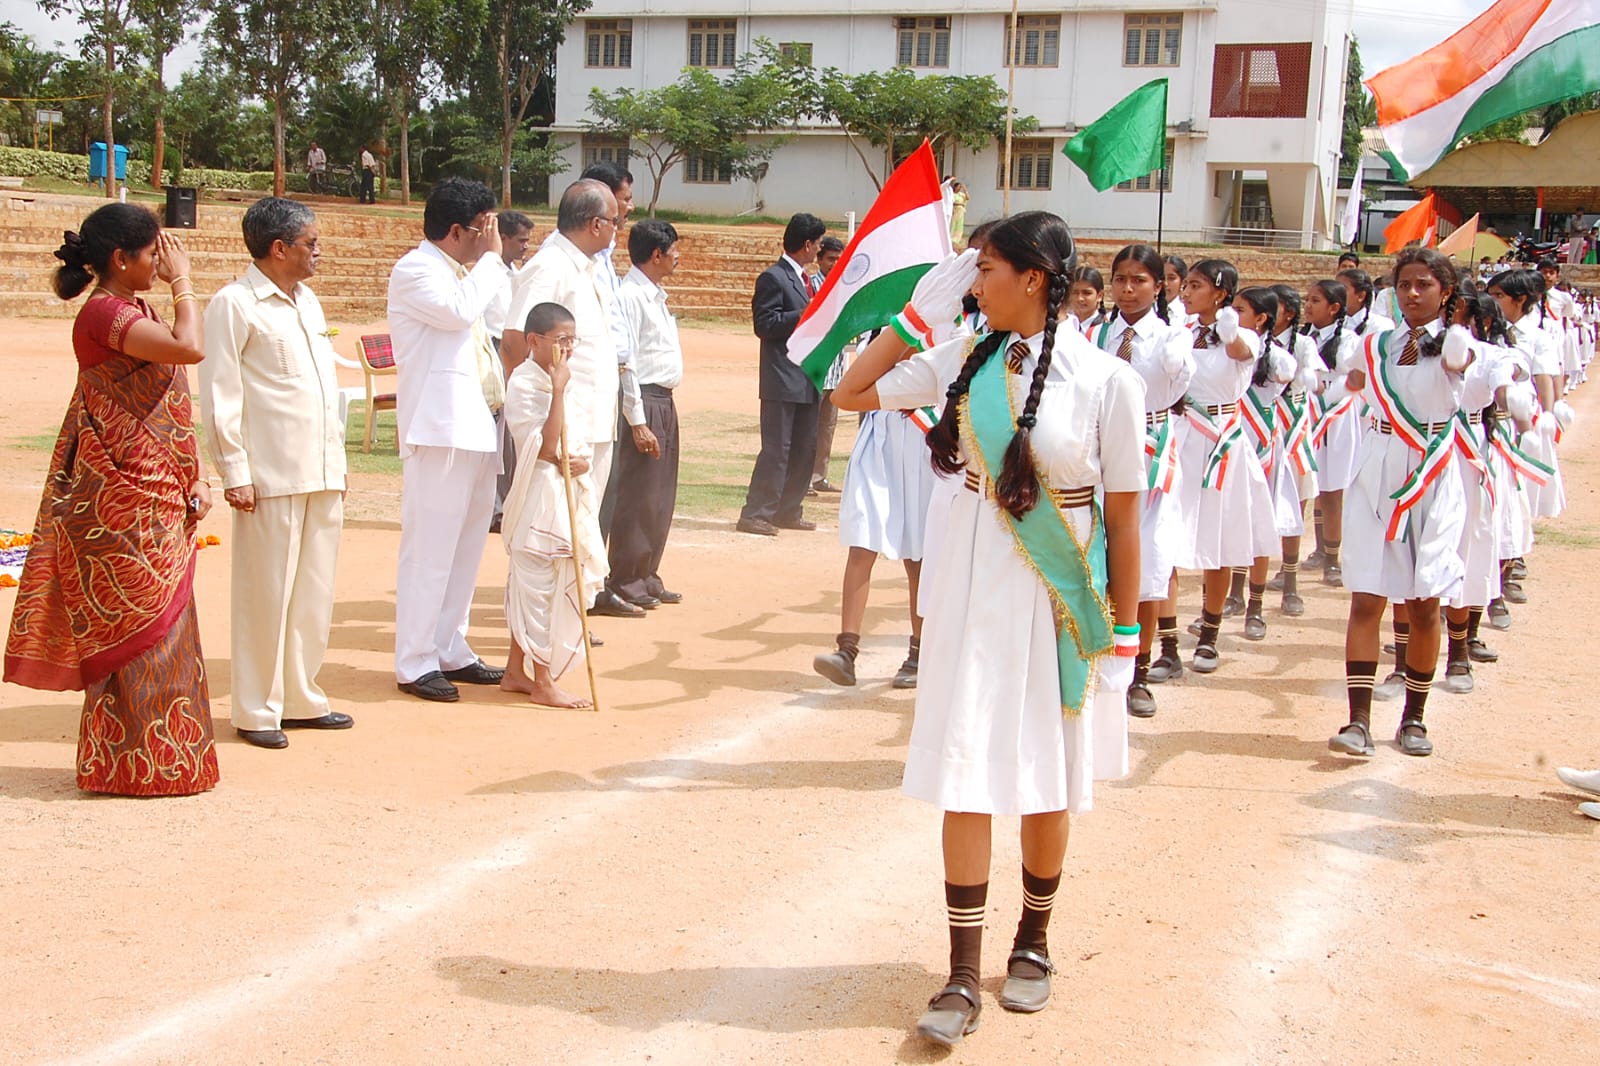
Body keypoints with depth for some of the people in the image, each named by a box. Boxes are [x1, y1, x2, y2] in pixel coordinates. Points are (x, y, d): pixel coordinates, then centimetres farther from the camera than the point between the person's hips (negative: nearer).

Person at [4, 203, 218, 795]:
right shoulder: (103, 312, -14)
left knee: (157, 628, 13)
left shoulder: (136, 311, 15)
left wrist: (194, 477, 8)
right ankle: (136, 763, 6)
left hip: (157, 497, 9)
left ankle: (158, 758, 21)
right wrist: (182, 281, -14)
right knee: (139, 627, -3)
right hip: (122, 501, -9)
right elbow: (189, 347, -28)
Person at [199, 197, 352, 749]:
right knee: (266, 593, -1)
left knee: (314, 591, 10)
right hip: (272, 475, -7)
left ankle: (301, 697, 21)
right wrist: (235, 472, -13)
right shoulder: (235, 305, -6)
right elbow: (220, 394, -9)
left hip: (323, 473, 7)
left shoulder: (308, 301, 18)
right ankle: (257, 709, 9)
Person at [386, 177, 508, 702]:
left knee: (466, 546, 12)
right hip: (439, 431, -9)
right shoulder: (415, 271, -7)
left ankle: (451, 649, 21)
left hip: (476, 427, 9)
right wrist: (491, 256, -12)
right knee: (430, 550, -6)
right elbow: (461, 310, -22)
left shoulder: (464, 272, 21)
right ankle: (415, 663, 0)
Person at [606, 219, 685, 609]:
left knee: (661, 499, 13)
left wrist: (663, 409, 16)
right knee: (638, 497, -5)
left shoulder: (655, 295, 16)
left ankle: (647, 577, 22)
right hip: (643, 402, -10)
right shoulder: (631, 295, -14)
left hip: (664, 402, 10)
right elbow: (625, 362, -18)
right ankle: (625, 581, 4)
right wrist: (638, 422, -21)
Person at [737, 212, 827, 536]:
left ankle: (788, 511, 20)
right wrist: (808, 313, -18)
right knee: (777, 448, -9)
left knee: (805, 447, 11)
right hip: (783, 380, -9)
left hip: (807, 380, 9)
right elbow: (765, 324, -17)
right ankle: (756, 515, -5)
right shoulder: (774, 278, -9)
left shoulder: (804, 279, 18)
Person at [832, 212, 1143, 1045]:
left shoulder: (1106, 380, -11)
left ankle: (1033, 941, 35)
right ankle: (963, 974, 10)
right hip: (971, 589, 2)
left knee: (1049, 780, 12)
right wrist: (919, 313, 1)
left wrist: (1123, 635, -6)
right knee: (969, 775, 2)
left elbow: (1123, 518, -7)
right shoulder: (965, 360, 0)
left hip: (1059, 597, -2)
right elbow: (851, 393, 8)